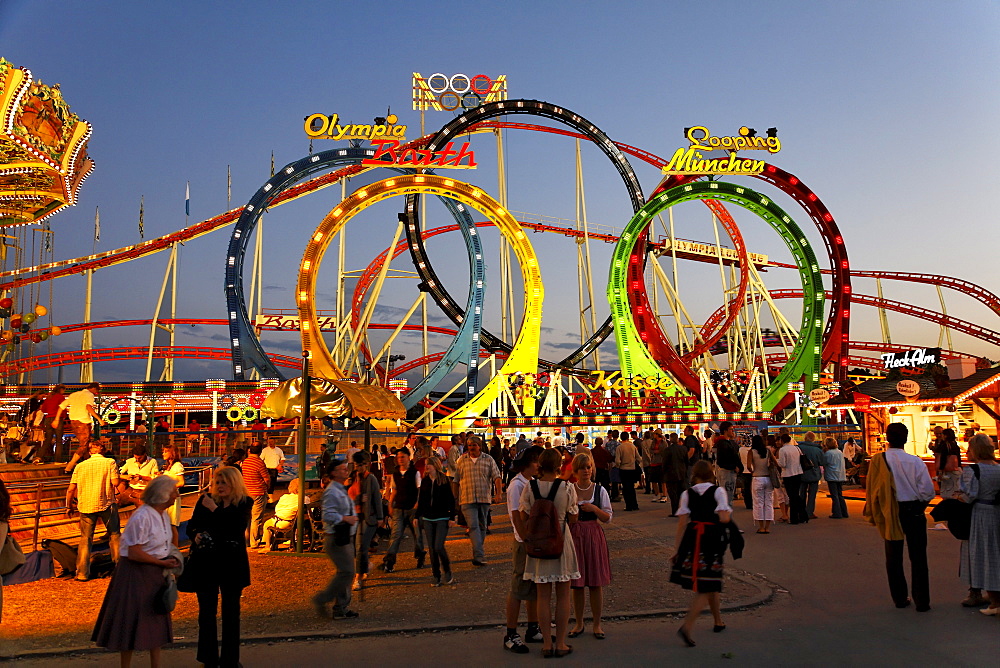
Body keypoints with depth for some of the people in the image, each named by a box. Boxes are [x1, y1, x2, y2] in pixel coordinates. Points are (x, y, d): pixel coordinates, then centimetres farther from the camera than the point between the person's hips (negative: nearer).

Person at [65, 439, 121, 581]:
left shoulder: (80, 466, 6)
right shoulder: (109, 462, -1)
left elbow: (71, 490, 4)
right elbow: (115, 482, -11)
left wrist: (69, 507, 16)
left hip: (86, 506, 2)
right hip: (106, 504, -2)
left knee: (85, 539, 8)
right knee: (115, 535, 11)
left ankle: (82, 573, 6)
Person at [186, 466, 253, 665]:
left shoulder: (244, 503, -3)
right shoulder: (205, 500, 3)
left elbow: (237, 527, -17)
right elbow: (191, 526, 4)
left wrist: (215, 510, -17)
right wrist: (196, 535, -17)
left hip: (232, 564, -1)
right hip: (205, 563, 1)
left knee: (231, 612, 7)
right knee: (206, 612, 6)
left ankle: (230, 659, 19)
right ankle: (209, 658, 19)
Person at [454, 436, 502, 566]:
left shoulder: (488, 460, 5)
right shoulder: (462, 460, 7)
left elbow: (497, 477, 0)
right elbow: (456, 480, 12)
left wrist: (498, 494, -11)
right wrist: (455, 497, 12)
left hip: (484, 498, 1)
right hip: (467, 500, -1)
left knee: (482, 527, 10)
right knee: (473, 526, -12)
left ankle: (477, 553, 26)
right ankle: (479, 556, -17)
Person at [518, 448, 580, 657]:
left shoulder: (530, 488, -9)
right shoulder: (567, 487, -12)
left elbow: (523, 518, -3)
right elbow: (573, 518, -4)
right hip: (562, 541, -1)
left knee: (543, 596, 11)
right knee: (563, 595, 11)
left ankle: (547, 644, 17)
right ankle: (561, 644, 17)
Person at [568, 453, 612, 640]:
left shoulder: (600, 490, 1)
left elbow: (608, 518, 0)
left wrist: (595, 509, -16)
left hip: (594, 536, 0)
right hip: (574, 536, 0)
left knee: (596, 583, 4)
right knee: (576, 584, 6)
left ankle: (597, 624, 18)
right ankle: (579, 623, 22)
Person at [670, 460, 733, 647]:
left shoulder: (687, 494, 3)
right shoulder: (718, 491, -4)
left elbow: (682, 523, -1)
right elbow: (724, 518, -14)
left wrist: (677, 548, 2)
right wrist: (730, 514, 10)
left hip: (692, 538, 4)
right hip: (713, 539, -4)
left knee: (709, 584, 22)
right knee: (706, 587, 0)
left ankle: (718, 621, 39)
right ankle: (687, 626, -15)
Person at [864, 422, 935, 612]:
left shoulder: (878, 460, -11)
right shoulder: (915, 461, -13)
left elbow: (871, 489, -6)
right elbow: (928, 491, -11)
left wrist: (872, 514, 6)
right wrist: (920, 505, 9)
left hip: (890, 513, 1)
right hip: (914, 512, -1)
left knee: (893, 557, 14)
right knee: (918, 557, 9)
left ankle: (900, 598, 21)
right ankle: (922, 601, 12)